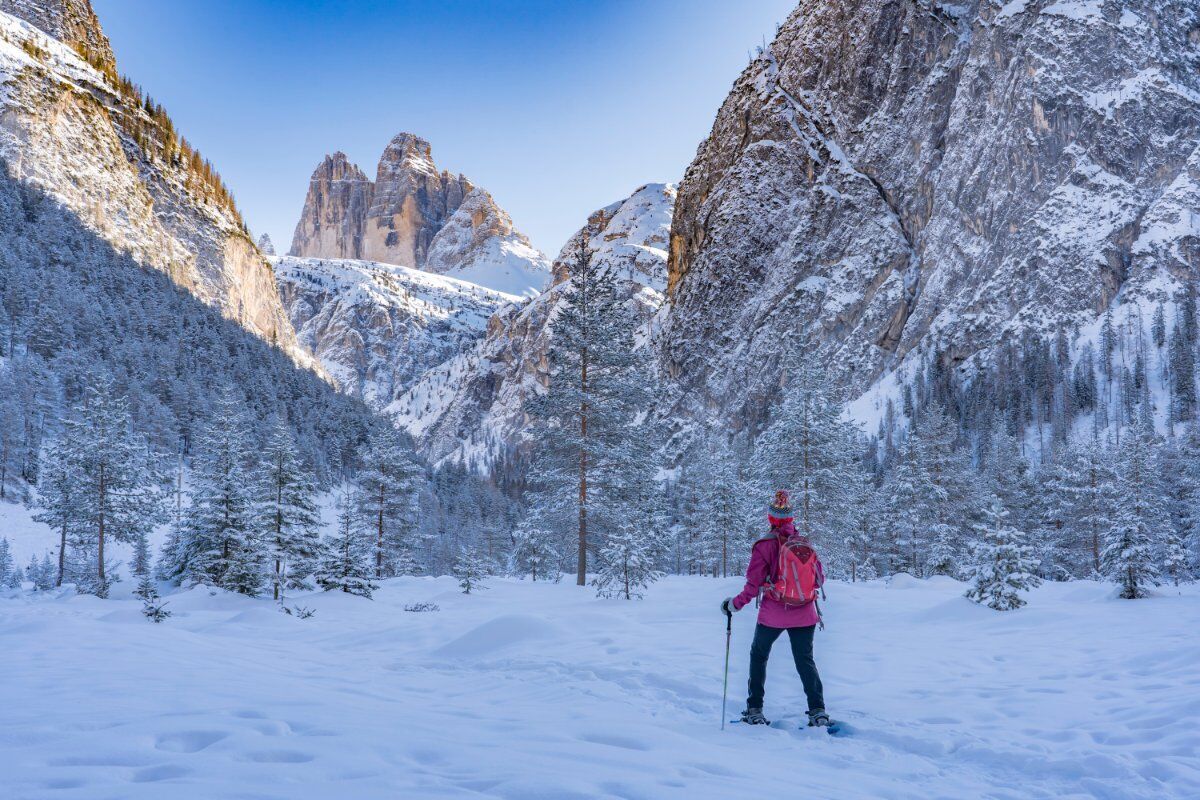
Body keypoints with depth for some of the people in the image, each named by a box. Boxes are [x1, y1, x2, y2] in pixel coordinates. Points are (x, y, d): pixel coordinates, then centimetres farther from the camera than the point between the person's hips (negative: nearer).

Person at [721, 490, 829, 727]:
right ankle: (818, 711, 6)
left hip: (773, 615, -2)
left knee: (758, 655, 18)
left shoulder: (765, 545, -11)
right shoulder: (807, 544, 0)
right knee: (805, 660, 16)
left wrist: (734, 605, 1)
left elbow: (753, 585, -11)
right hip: (805, 615, 3)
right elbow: (820, 578, 9)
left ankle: (755, 711, 16)